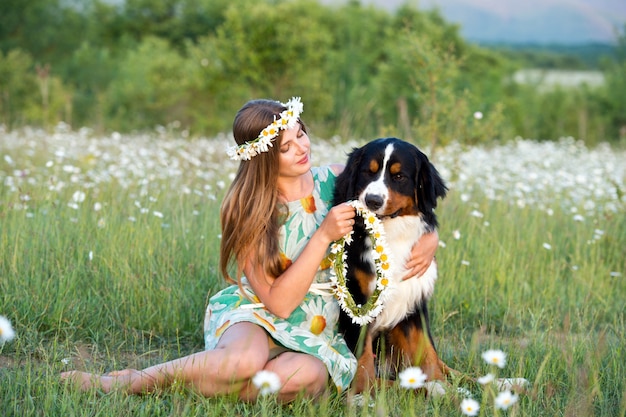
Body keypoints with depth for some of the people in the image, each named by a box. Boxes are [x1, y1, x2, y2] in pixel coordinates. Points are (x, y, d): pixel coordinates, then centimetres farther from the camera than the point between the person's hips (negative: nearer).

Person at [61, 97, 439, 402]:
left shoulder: (335, 181, -2)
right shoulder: (247, 211, -8)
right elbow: (278, 302, -16)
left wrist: (429, 240, -14)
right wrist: (324, 235, -23)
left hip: (318, 334, 3)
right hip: (256, 317, -2)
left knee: (303, 376, -36)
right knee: (245, 361, -40)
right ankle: (132, 381, -18)